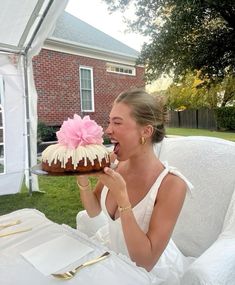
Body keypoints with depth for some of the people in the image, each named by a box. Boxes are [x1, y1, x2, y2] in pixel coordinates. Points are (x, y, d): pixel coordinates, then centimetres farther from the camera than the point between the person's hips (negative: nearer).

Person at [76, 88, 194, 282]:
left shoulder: (171, 185, -27)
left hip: (155, 271, -4)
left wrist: (121, 195, -33)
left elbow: (145, 262, -25)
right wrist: (82, 179, -17)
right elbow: (93, 211, 1)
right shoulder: (115, 165, -12)